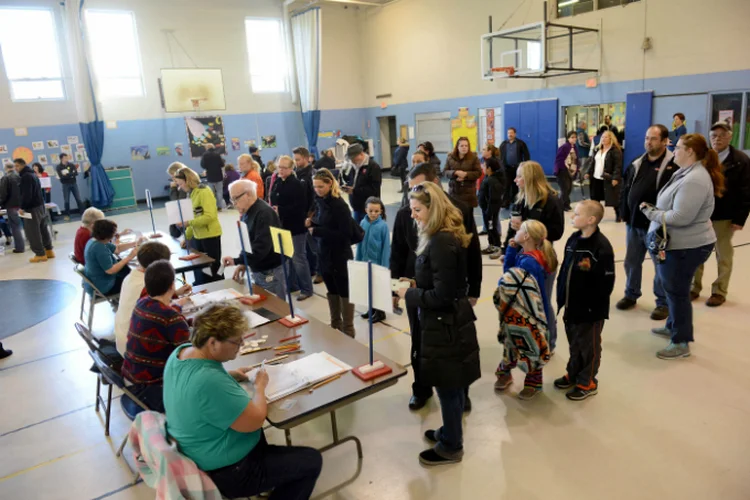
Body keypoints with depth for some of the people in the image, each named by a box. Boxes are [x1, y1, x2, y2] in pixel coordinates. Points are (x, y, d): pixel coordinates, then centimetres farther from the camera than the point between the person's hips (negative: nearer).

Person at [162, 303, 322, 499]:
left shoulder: (183, 351, -8)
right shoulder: (209, 382, -38)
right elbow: (255, 420, -29)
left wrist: (230, 375, 2)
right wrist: (259, 387, -12)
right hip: (227, 472, -9)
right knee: (311, 460, 2)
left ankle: (273, 484, 43)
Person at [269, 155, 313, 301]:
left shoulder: (296, 184, -15)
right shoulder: (277, 182, 9)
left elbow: (300, 206, -23)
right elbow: (273, 201, 17)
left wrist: (281, 210, -23)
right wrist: (273, 210, -4)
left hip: (295, 226, -8)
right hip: (281, 225, 8)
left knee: (298, 258, -1)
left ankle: (307, 289, 10)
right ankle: (292, 283, 30)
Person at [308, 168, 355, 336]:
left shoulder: (339, 205, -18)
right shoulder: (319, 201, 3)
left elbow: (345, 234, -22)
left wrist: (317, 231, -23)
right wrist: (311, 223, -7)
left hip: (340, 256, -7)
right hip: (324, 253, 7)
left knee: (344, 292, 5)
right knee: (331, 291, 18)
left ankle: (348, 329, 17)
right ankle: (335, 325, 32)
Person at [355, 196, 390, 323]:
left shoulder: (383, 225, -15)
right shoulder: (363, 223, -4)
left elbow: (386, 246, -13)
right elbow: (359, 243, 3)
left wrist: (384, 265, -14)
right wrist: (358, 260, 3)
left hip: (378, 262, -4)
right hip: (365, 261, 4)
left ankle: (380, 312, 23)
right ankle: (372, 308, 33)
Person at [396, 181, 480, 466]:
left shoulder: (441, 242, -25)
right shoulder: (446, 236, 7)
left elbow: (441, 295, -25)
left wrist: (409, 294, -13)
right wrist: (417, 286, 8)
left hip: (446, 325, -10)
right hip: (452, 321, 10)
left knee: (448, 386, 7)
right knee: (452, 385, 23)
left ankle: (451, 446, 24)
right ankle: (450, 432, 41)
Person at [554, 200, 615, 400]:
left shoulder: (602, 246, -22)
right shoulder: (573, 239, 3)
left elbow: (606, 282, -20)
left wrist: (594, 306, -18)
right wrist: (561, 298, 10)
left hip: (591, 309, -7)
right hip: (572, 306, 7)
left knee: (588, 346, 11)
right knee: (574, 343, 22)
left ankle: (587, 382, 28)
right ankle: (573, 374, 41)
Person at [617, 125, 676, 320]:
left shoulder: (673, 165, -10)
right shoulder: (636, 164, 11)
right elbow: (625, 189, 15)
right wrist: (624, 213, 7)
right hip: (634, 223, 6)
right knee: (631, 262, 16)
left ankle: (663, 302, 20)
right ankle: (631, 295, 33)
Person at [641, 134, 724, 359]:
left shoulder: (694, 180, -24)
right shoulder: (686, 173, 11)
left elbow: (680, 217, -28)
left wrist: (650, 212, -16)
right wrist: (655, 211, 0)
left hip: (687, 246, -10)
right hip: (679, 243, 10)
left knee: (677, 291, 0)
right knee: (673, 288, 23)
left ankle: (681, 343, 13)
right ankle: (673, 326, 41)